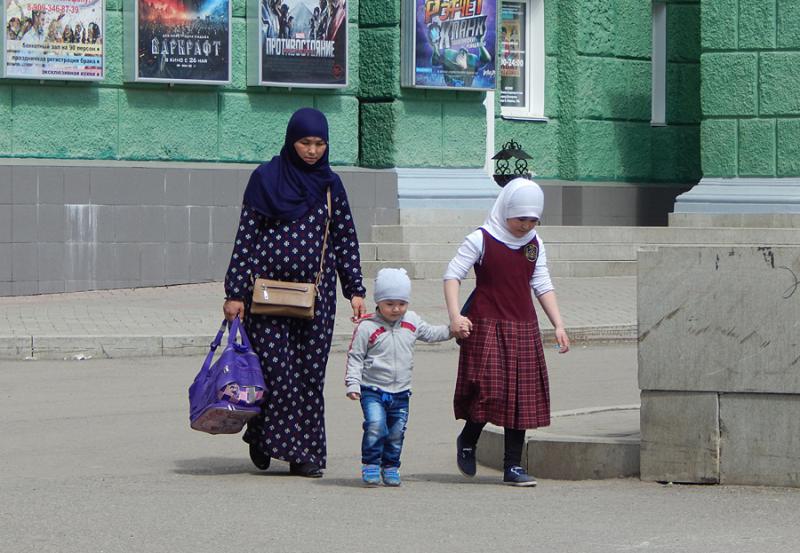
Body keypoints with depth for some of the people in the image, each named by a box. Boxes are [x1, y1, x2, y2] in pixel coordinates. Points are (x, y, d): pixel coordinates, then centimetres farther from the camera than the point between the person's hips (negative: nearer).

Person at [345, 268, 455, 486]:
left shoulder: (412, 322, 6)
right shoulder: (367, 327, -8)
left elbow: (430, 333, 25)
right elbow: (355, 357, -4)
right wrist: (353, 383, -12)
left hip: (400, 392, 5)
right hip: (373, 390, -4)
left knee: (396, 432, 6)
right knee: (375, 427, -20)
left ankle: (390, 466, 22)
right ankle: (370, 465, -6)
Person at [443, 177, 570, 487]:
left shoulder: (534, 244, 11)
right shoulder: (482, 240, -5)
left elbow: (543, 286, 15)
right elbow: (452, 275, -6)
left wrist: (558, 325, 7)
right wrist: (455, 316, -18)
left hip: (523, 330, 5)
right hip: (486, 327, -5)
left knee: (522, 395, 2)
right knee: (490, 389, -14)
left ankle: (513, 466, 7)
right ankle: (467, 441, 14)